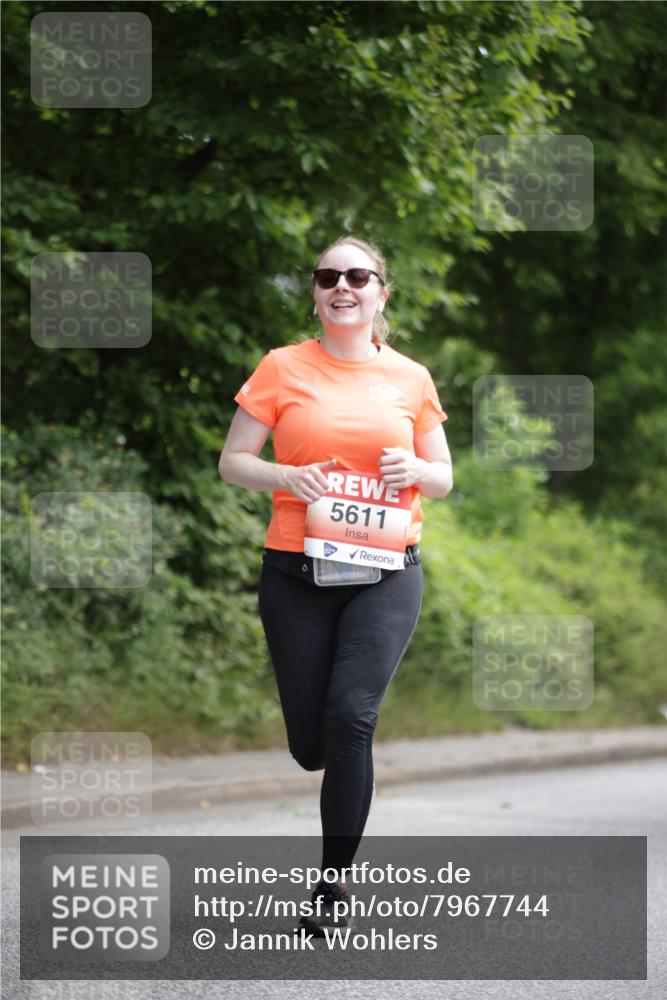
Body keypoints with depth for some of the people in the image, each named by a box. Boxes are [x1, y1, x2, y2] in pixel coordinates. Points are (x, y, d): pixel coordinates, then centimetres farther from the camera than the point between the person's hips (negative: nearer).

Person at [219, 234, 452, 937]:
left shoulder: (410, 379, 7)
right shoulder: (284, 368, 2)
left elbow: (443, 479, 15)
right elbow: (232, 462, 5)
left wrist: (418, 471, -8)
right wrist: (287, 478, -14)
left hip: (386, 573, 0)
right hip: (297, 573, 0)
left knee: (350, 716, -18)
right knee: (311, 744, 2)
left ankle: (335, 880, -6)